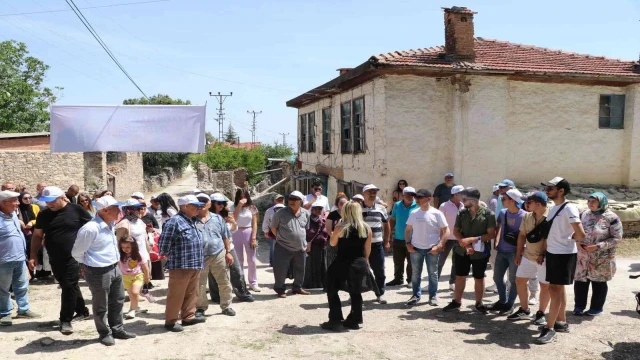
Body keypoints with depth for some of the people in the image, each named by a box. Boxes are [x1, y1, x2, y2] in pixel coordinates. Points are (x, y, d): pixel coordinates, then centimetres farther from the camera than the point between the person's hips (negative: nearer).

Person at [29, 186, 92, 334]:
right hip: (55, 259, 5)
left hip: (73, 257, -5)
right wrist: (33, 256, 5)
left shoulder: (76, 210, -8)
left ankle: (66, 320, 6)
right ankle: (82, 311, 30)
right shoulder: (43, 214, 4)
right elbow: (37, 236, 11)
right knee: (70, 286, 15)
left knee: (69, 287, -4)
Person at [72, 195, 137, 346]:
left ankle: (117, 329, 34)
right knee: (101, 306, 9)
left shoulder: (110, 224, 3)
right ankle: (105, 333, 27)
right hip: (99, 272, -8)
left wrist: (114, 262, 16)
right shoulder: (90, 229, -24)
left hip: (115, 268, 8)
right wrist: (91, 264, 1)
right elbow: (77, 252, -14)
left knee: (117, 301, 19)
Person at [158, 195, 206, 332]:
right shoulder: (174, 221, -14)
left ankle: (188, 317, 27)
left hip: (195, 266, 9)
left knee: (191, 294, 16)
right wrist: (167, 256, -4)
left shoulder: (192, 222, 16)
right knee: (176, 295, 0)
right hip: (180, 266, -9)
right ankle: (171, 321, 11)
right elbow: (164, 242, -15)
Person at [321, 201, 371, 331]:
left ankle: (335, 321, 7)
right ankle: (354, 321, 22)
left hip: (342, 264, -4)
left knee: (332, 291, 10)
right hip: (359, 264, 4)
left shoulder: (340, 227, -12)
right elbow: (367, 249, 5)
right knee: (355, 292, 17)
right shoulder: (367, 228, -1)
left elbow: (332, 243, 3)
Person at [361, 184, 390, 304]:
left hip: (377, 244, 2)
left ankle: (380, 294, 17)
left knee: (379, 271, 5)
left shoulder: (381, 209, 6)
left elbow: (386, 226, 14)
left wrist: (386, 242, 10)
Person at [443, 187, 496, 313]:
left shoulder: (488, 214, -10)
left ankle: (479, 304, 25)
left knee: (479, 278, 11)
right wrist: (464, 243, -14)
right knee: (460, 276, 12)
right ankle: (456, 301, 25)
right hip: (461, 251, 3)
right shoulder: (462, 213, 2)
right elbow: (456, 231, 3)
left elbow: (491, 234, -14)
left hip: (480, 252, -3)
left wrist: (472, 239, -21)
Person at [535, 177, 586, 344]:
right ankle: (562, 322, 28)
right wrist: (544, 250, 10)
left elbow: (581, 235, -22)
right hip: (552, 253, 8)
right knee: (558, 289, 16)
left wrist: (569, 239, -5)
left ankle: (550, 328, 0)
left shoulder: (569, 209, -18)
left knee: (555, 289, -6)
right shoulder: (553, 208, 9)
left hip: (564, 255, -8)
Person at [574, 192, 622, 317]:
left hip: (601, 258, -4)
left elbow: (617, 237, -11)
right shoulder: (584, 215, 3)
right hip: (582, 256, 4)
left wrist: (598, 246, -20)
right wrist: (578, 243, -8)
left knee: (599, 282, 9)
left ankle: (597, 308, 23)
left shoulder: (611, 218, -10)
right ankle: (579, 305, 22)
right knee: (580, 280, 8)